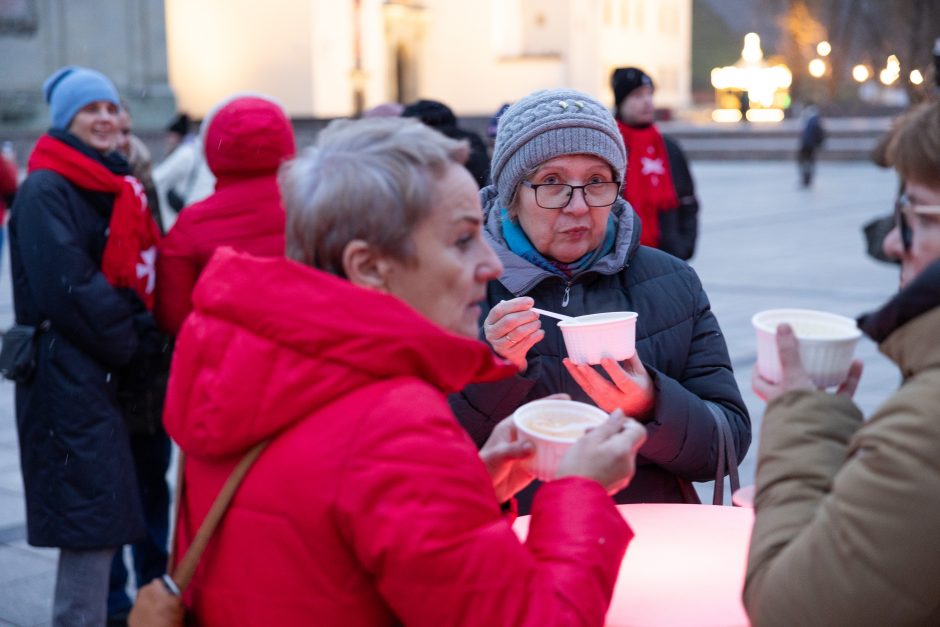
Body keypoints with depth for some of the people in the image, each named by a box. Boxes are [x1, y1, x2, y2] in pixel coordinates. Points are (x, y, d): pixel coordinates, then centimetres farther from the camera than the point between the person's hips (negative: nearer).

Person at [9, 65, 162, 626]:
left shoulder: (118, 189, 16)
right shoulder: (45, 191, -10)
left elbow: (142, 274, 18)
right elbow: (67, 290, -18)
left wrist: (143, 332, 1)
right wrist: (132, 343, -10)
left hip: (110, 371, 8)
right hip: (69, 375, -8)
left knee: (102, 520, 14)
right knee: (92, 520, -8)